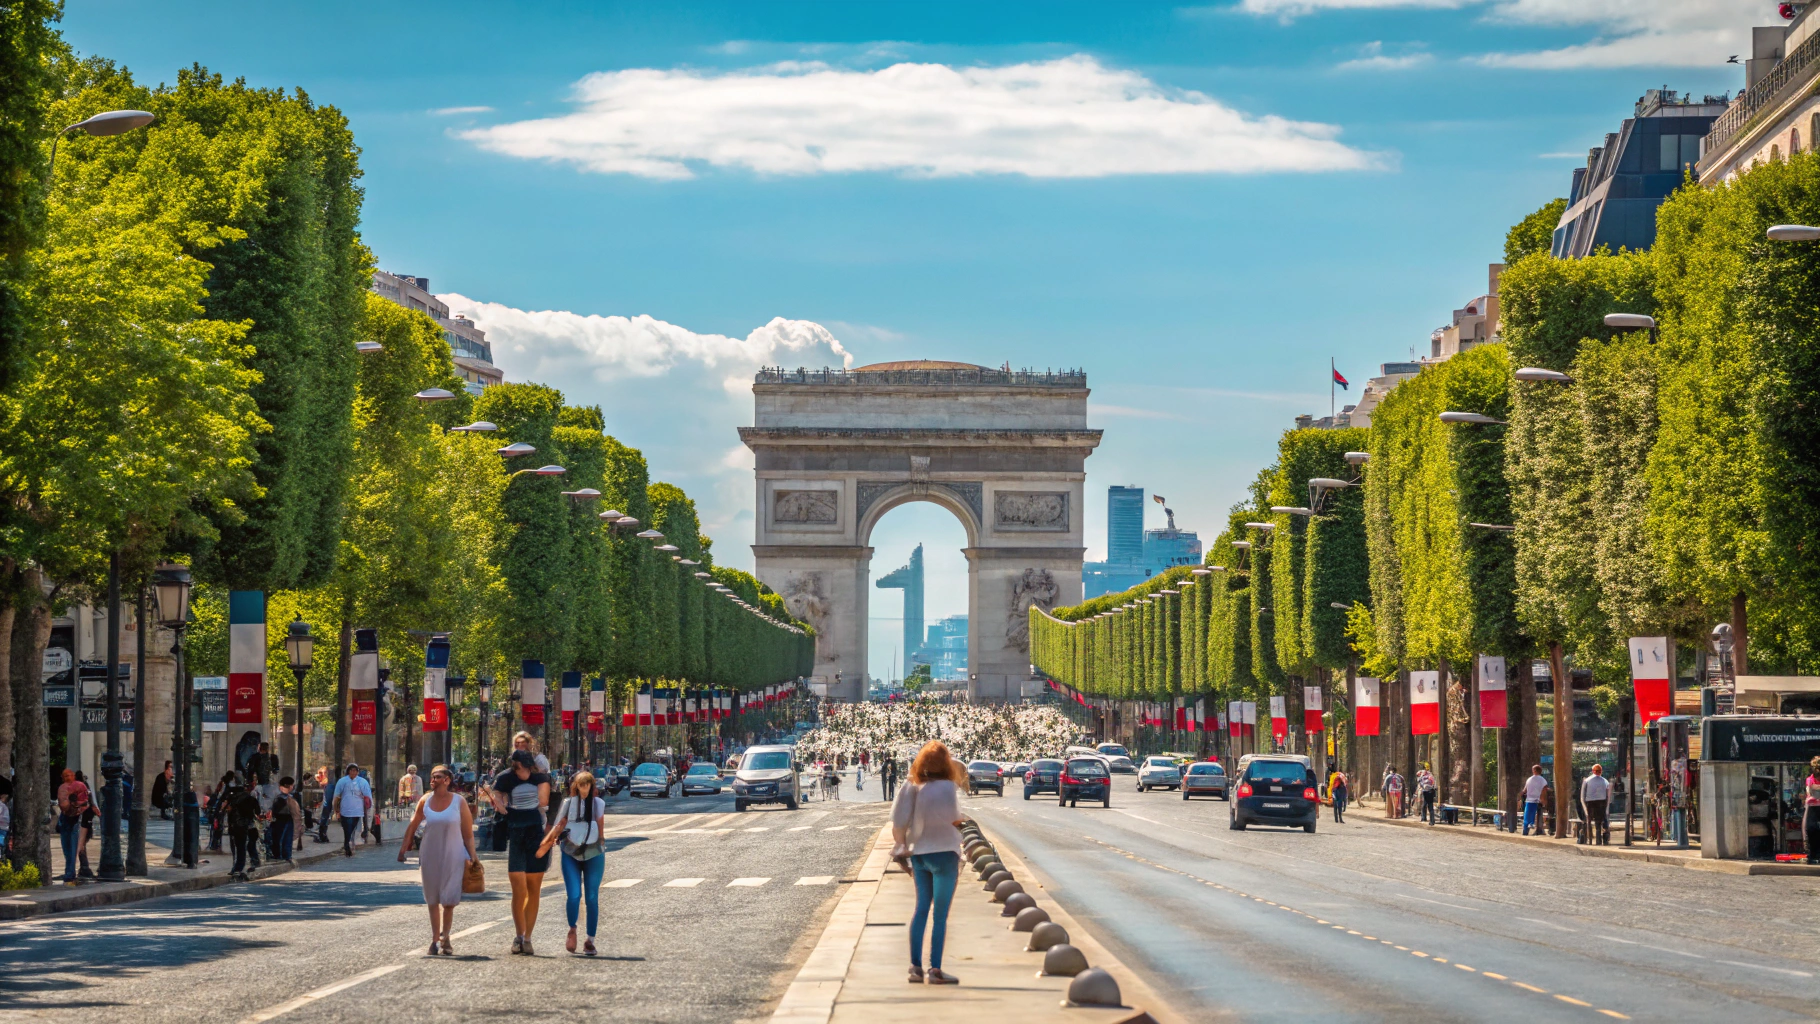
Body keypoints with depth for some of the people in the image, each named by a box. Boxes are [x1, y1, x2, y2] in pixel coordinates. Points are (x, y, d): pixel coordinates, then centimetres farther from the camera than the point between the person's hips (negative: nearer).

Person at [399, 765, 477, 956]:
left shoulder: (459, 802, -4)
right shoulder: (425, 801, 1)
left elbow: (468, 832, -3)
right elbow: (412, 826, 8)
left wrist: (472, 855, -6)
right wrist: (404, 848, 5)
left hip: (453, 857, -2)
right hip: (430, 857, 2)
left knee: (449, 900, -5)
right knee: (432, 900, 7)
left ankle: (444, 937, 9)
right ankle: (435, 939, 14)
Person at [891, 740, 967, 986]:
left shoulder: (912, 786, 1)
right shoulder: (947, 787, -15)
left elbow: (898, 820, 0)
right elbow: (954, 819, -19)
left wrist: (901, 843, 11)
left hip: (919, 853, 5)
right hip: (944, 852, -5)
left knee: (921, 909, 13)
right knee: (940, 914, 0)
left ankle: (916, 966, 12)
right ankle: (935, 970, 0)